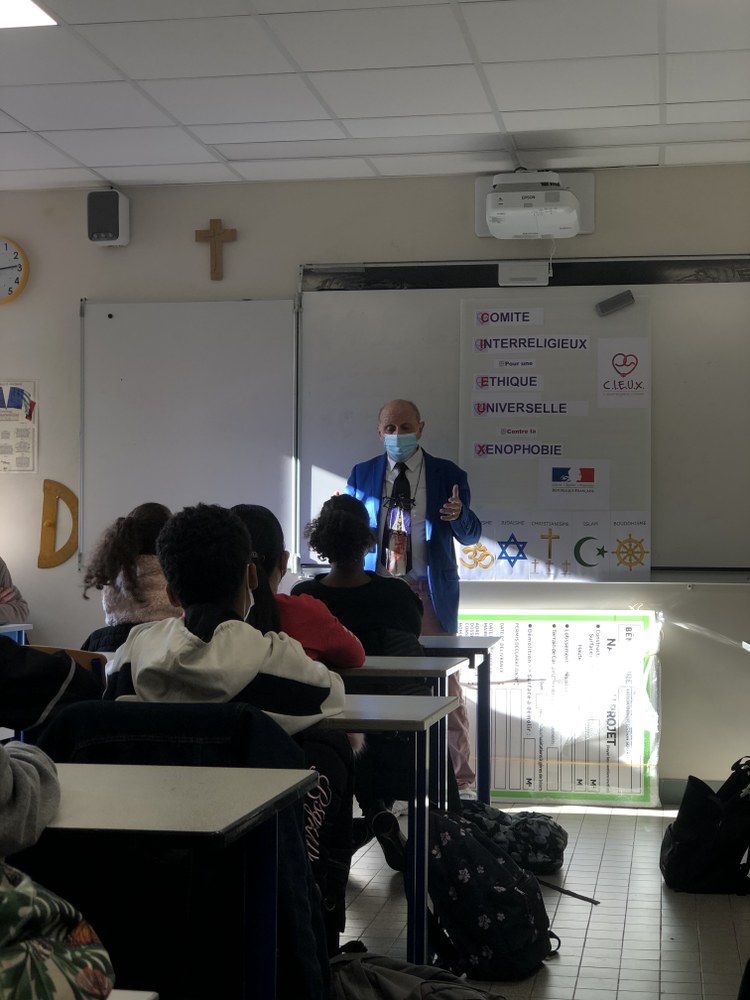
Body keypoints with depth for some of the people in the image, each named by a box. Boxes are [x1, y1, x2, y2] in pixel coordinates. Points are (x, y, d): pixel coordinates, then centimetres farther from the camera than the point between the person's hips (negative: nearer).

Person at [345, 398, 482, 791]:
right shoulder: (361, 475, 8)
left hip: (430, 592, -2)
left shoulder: (448, 475, 2)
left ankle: (458, 776, 9)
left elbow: (470, 535, 2)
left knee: (444, 683, -1)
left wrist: (459, 515, -20)